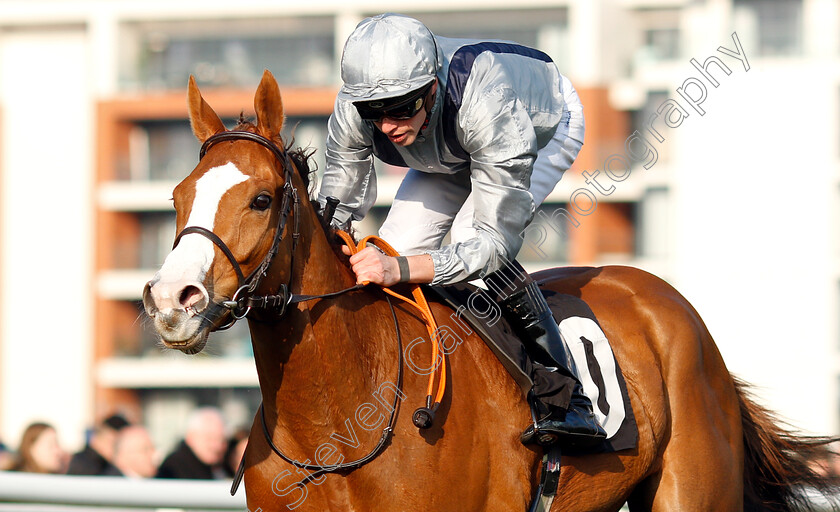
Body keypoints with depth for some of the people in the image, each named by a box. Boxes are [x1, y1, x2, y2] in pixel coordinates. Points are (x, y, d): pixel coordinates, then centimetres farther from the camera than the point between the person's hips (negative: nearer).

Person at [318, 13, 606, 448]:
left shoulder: (487, 102, -47)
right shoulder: (351, 113, -32)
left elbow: (495, 239, -44)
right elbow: (338, 202, -15)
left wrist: (401, 269, -57)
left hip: (549, 124, -5)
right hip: (454, 151, 5)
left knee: (471, 241, -29)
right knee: (396, 245, -12)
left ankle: (567, 399, -23)